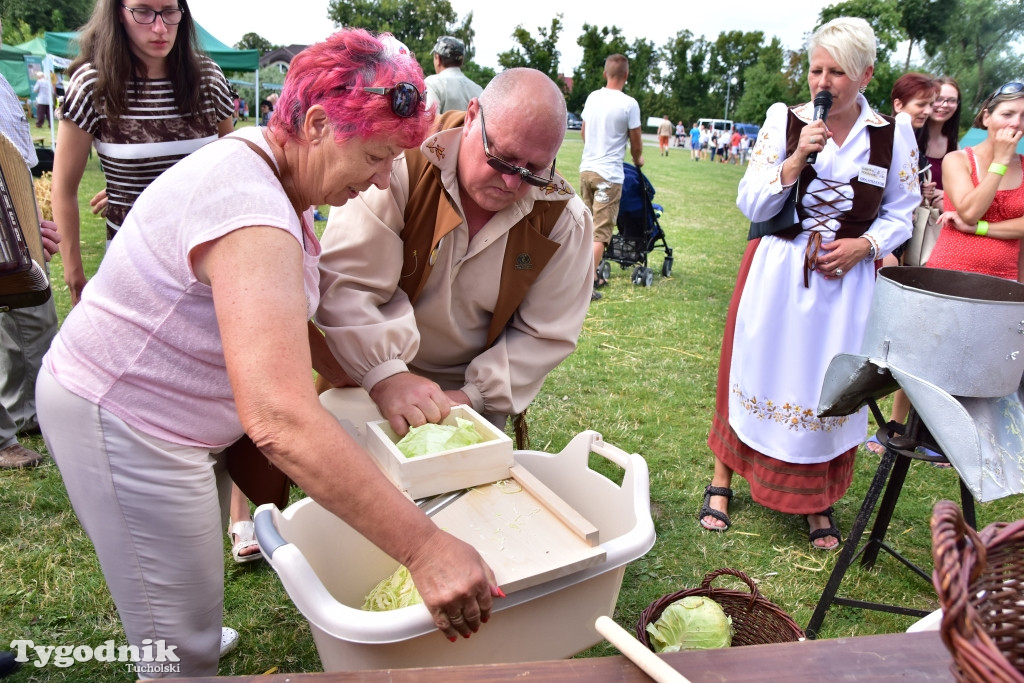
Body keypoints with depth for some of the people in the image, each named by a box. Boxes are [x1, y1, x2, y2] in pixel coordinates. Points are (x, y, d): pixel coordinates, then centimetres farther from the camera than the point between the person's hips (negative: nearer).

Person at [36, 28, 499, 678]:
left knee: (199, 583, 26)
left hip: (182, 412, 10)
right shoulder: (248, 210, -33)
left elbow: (291, 319, 11)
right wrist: (424, 547, -43)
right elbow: (279, 419, -44)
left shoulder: (274, 175, 1)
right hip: (124, 423, -9)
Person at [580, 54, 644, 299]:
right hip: (609, 174, -6)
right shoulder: (629, 104, -11)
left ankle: (592, 275, 27)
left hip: (586, 168, 6)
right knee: (601, 231, -4)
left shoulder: (592, 97, 6)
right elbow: (636, 142, -3)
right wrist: (638, 159, 19)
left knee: (589, 226, 17)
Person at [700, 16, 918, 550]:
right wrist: (798, 157, -17)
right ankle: (722, 482, 23)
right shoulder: (784, 121, -2)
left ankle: (819, 503, 25)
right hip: (776, 274, -1)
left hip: (847, 280, 1)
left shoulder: (892, 134, 2)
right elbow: (752, 206, -5)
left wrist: (864, 245, -10)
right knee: (756, 373, 5)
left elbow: (901, 214, 8)